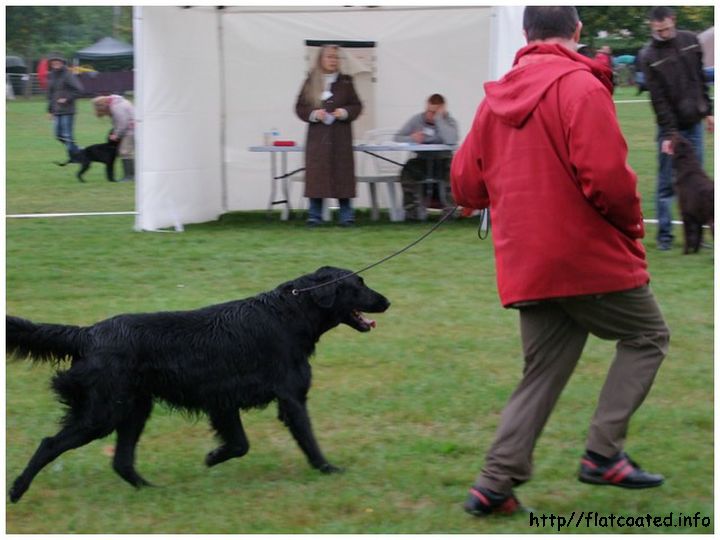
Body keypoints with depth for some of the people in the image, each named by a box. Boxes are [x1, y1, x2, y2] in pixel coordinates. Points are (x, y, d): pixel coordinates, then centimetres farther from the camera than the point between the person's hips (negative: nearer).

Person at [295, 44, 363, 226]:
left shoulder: (345, 82, 6)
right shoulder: (310, 82, 5)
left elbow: (357, 106, 8)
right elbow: (300, 107, 6)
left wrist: (345, 112, -11)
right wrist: (313, 114, -11)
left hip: (340, 137, 0)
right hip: (317, 136, 0)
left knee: (342, 173, -1)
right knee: (316, 174, -3)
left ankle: (346, 215, 5)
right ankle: (314, 216, 4)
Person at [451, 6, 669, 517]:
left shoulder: (497, 98, 8)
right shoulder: (579, 85, -13)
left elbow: (466, 185, 12)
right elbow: (607, 177, -21)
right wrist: (632, 225, -3)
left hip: (525, 266, 6)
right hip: (592, 255, -6)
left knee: (543, 374, 13)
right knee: (648, 337, 14)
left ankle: (495, 483, 5)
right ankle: (604, 452, 4)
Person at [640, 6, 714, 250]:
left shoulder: (690, 41, 1)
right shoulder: (649, 56, -12)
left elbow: (700, 80, 12)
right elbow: (659, 100, -14)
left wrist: (708, 111, 10)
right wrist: (668, 133, -17)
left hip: (693, 123, 4)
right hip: (670, 126, -4)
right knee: (667, 183, -1)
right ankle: (664, 234, 6)